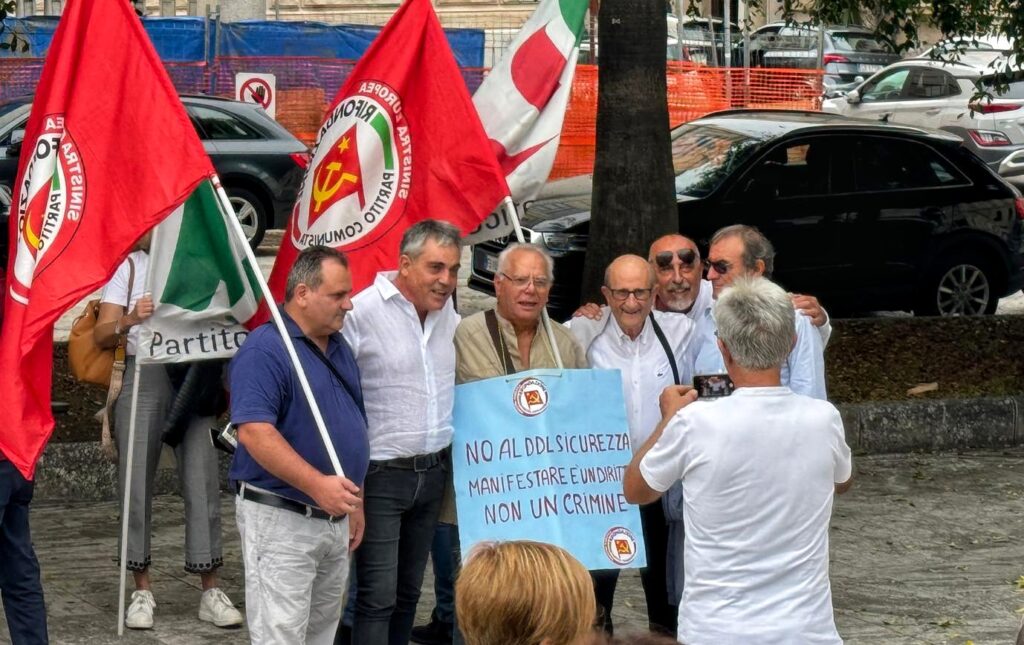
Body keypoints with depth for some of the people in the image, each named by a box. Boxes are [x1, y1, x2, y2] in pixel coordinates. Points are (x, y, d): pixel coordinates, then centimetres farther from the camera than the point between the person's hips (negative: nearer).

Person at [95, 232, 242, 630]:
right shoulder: (129, 266, 10)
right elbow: (102, 336, 3)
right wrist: (129, 321, -19)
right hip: (143, 374, -1)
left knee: (202, 480, -5)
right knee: (136, 481, -2)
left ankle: (211, 590, -2)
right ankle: (142, 590, 7)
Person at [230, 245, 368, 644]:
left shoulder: (339, 348, 14)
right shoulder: (264, 350, -15)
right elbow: (253, 432, -25)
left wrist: (354, 501, 21)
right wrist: (317, 485, -32)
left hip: (335, 520, 9)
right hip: (281, 519, -9)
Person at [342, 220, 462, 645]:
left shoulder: (451, 317, 8)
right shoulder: (362, 312, -13)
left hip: (433, 473, 7)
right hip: (381, 476, -7)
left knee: (408, 593, 13)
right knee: (377, 597, -7)